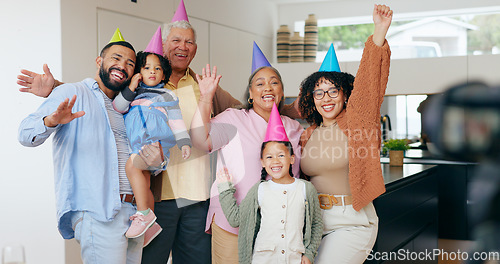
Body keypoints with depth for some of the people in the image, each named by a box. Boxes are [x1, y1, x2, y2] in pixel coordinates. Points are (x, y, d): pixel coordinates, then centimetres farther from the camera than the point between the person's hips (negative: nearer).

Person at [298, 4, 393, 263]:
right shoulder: (309, 134, 11)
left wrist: (380, 31, -28)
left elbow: (369, 82, -18)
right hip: (313, 221, 5)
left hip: (351, 224, -5)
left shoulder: (353, 123, -3)